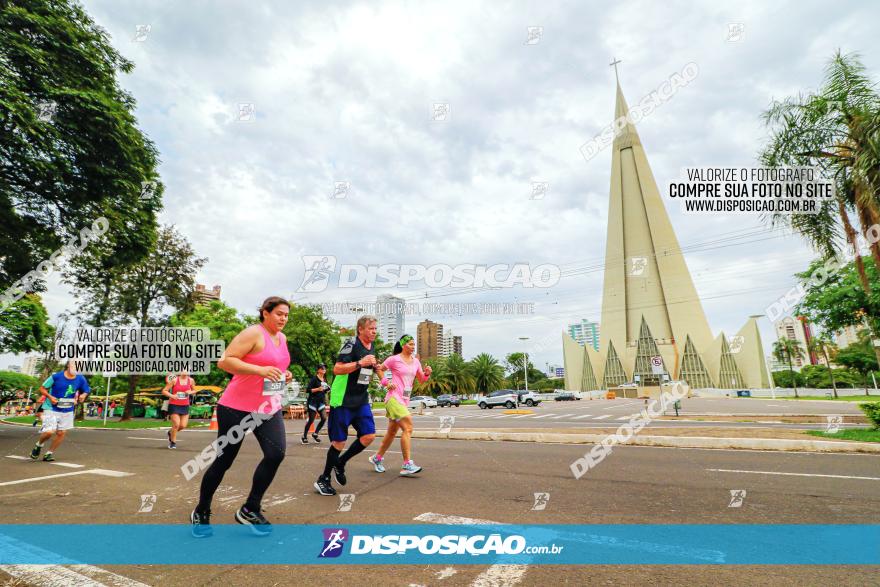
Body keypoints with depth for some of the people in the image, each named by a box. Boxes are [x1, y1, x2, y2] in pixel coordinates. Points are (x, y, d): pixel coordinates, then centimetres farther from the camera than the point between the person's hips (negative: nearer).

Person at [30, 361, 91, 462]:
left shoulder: (80, 379, -6)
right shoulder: (56, 376, -15)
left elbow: (86, 391, 8)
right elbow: (42, 388, -2)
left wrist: (83, 395, -14)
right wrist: (50, 397, -18)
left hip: (68, 411, 3)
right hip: (51, 409, -3)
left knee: (62, 433, 5)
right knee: (49, 432, -11)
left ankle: (49, 453, 25)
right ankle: (39, 445, 23)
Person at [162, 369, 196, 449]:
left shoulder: (191, 380, 0)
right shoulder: (174, 380, -9)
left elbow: (194, 390, 14)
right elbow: (164, 391, -5)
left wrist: (190, 392, -9)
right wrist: (172, 395, -22)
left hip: (185, 406, 3)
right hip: (174, 405, -3)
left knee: (183, 426, 1)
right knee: (176, 424, -9)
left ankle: (171, 433, 34)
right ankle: (173, 442, 15)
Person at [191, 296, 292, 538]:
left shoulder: (282, 338, 11)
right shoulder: (254, 333, -13)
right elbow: (224, 361, -20)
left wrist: (284, 375, 6)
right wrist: (260, 370, -27)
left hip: (269, 408, 6)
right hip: (237, 407, -6)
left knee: (276, 453, -13)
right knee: (224, 461, 7)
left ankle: (249, 510, 6)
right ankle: (201, 512, 32)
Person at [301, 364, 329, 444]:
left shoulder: (325, 380, 11)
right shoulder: (314, 379, -10)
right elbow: (308, 390, -16)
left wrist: (327, 390, 1)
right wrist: (317, 389, -25)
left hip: (321, 402, 6)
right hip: (313, 401, -6)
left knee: (324, 418, -4)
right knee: (311, 420, -1)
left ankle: (315, 433, 14)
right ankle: (304, 437, 15)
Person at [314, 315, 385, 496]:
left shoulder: (372, 348, 12)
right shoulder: (352, 344, -14)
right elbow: (337, 369, -22)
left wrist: (378, 369, 7)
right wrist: (360, 363, -28)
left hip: (362, 401, 8)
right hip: (343, 400, -7)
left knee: (369, 435, -1)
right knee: (339, 441, -1)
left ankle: (340, 463, 21)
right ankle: (323, 479, 19)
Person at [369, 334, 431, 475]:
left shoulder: (416, 361, 11)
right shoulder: (394, 359, -7)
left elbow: (421, 379, 16)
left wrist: (427, 373, -4)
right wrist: (386, 383, -11)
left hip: (405, 400, 8)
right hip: (394, 397, -7)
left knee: (392, 432, 16)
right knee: (407, 428, -19)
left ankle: (377, 458, 33)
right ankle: (407, 465, -16)